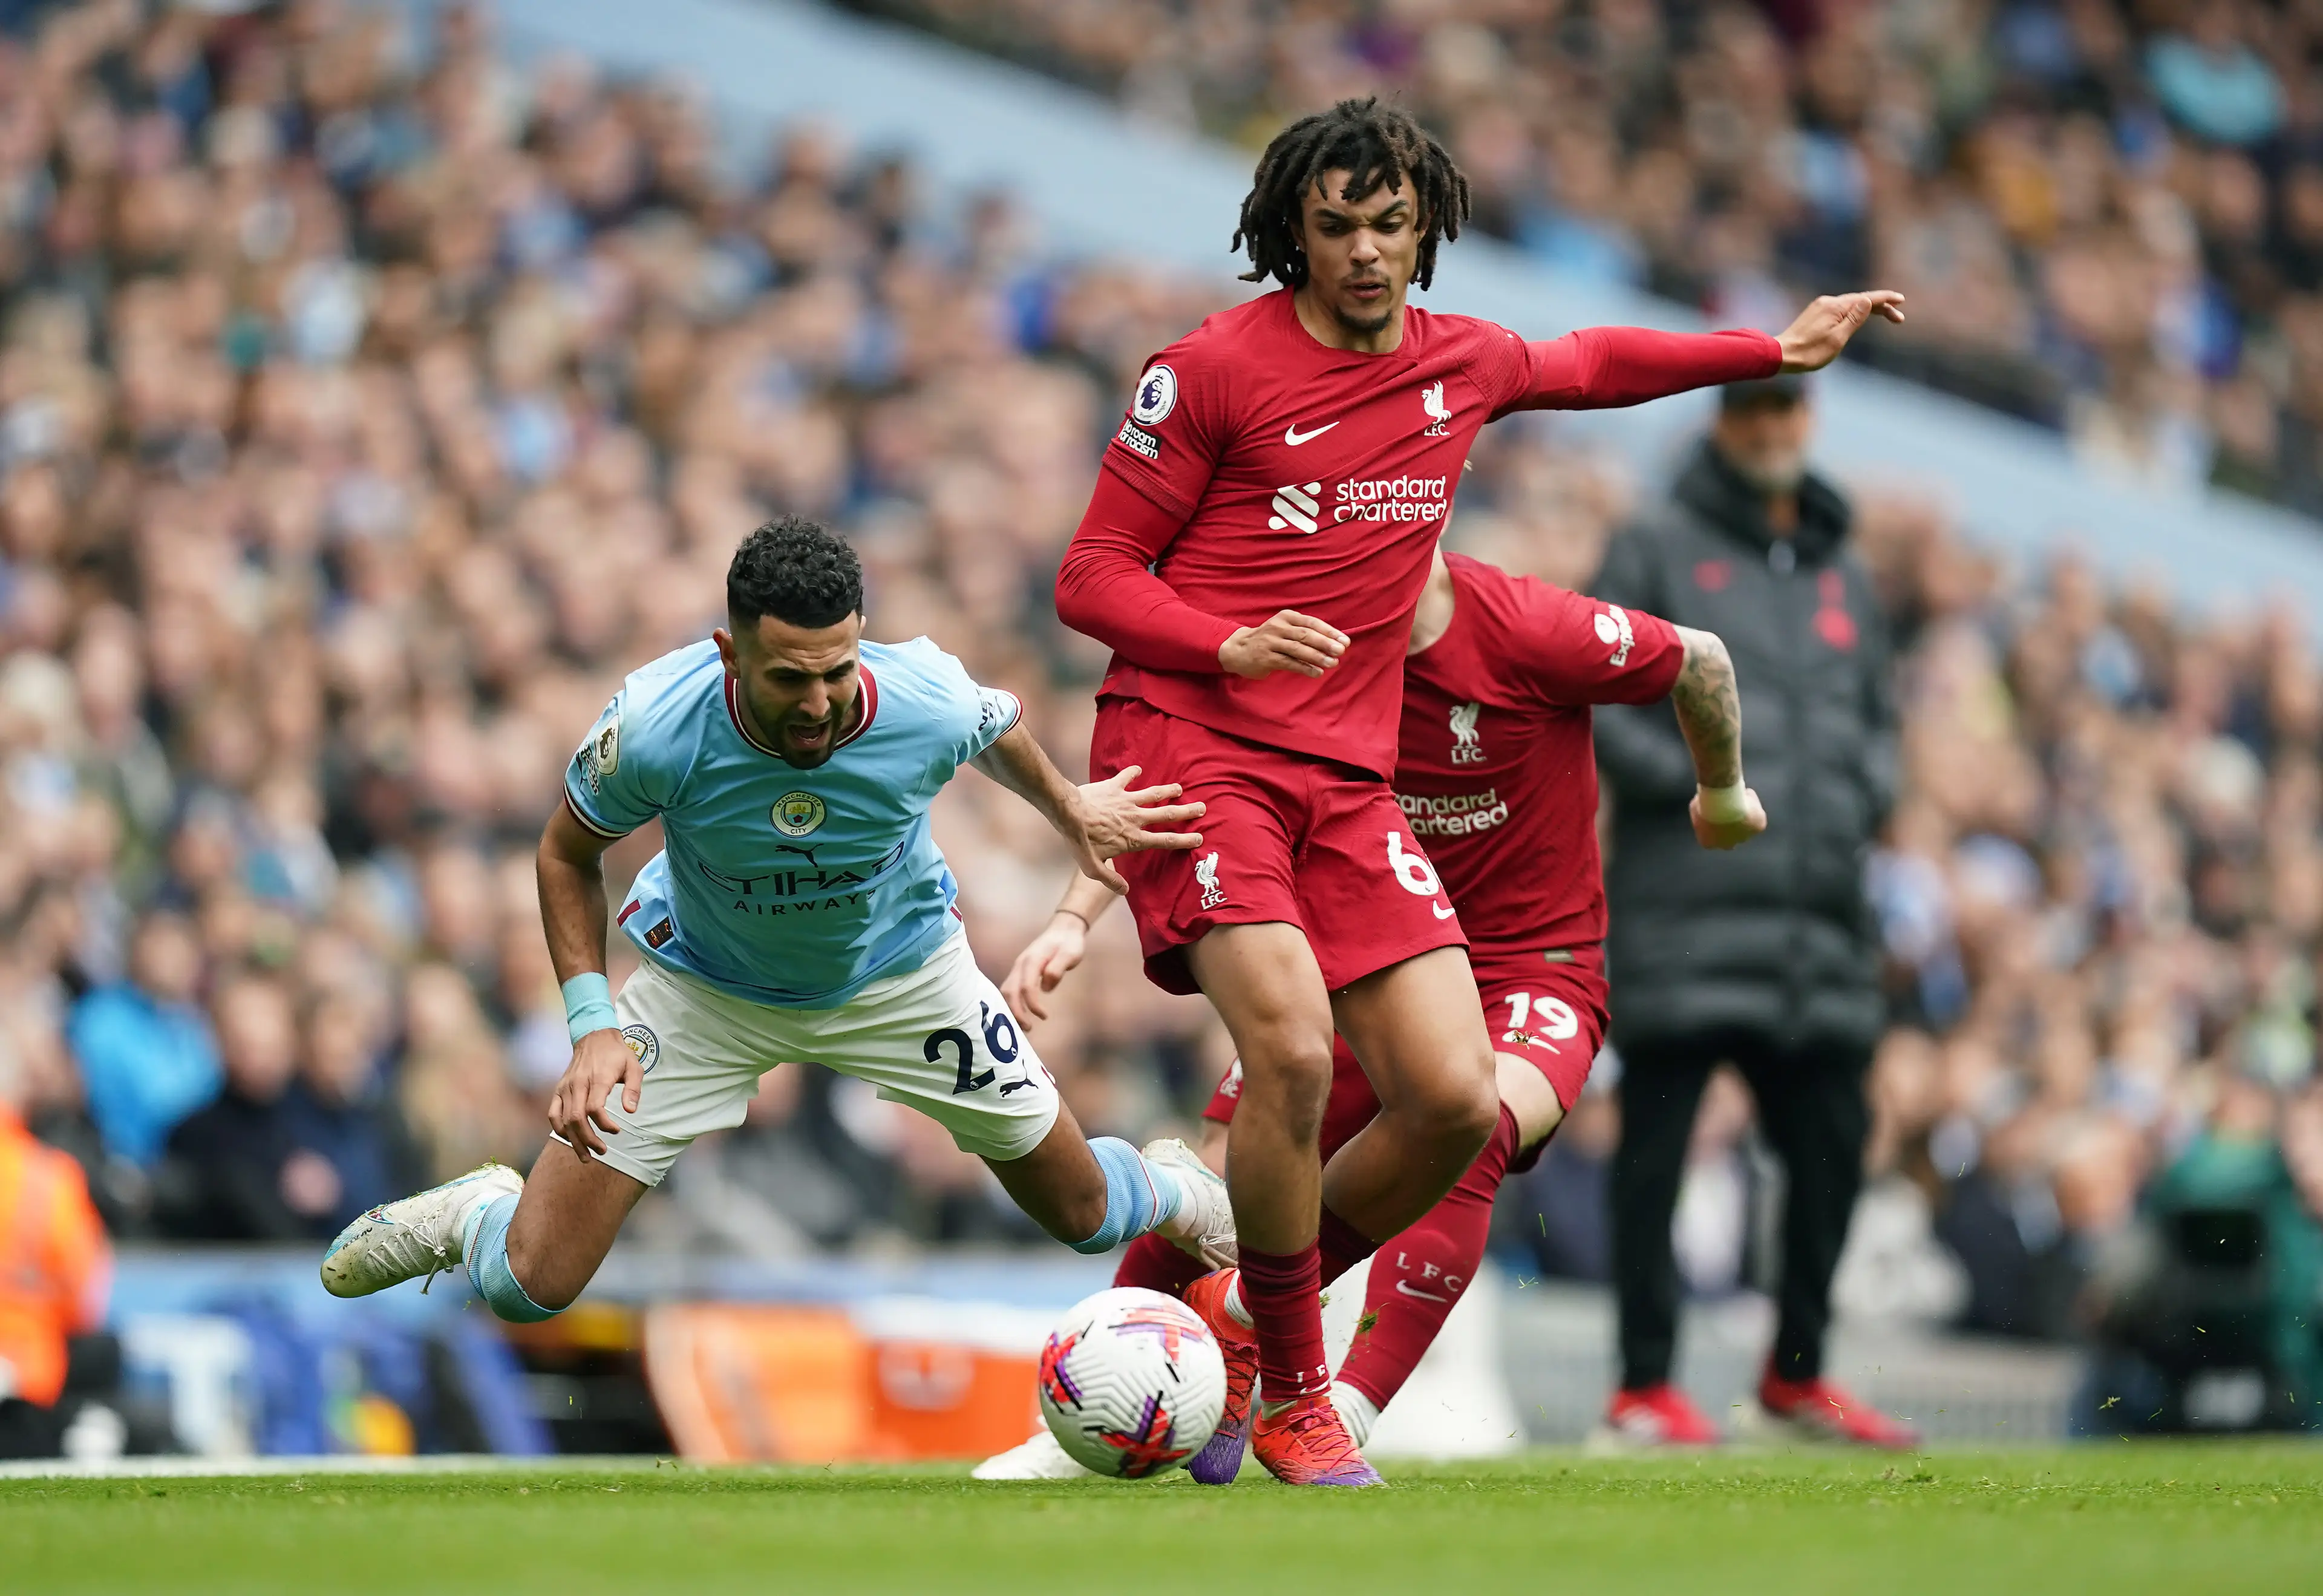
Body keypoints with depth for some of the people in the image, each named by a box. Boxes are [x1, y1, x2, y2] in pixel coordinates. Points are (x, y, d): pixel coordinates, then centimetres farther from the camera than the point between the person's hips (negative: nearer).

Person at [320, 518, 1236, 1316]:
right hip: (704, 983, -1)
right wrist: (593, 1026, -24)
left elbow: (998, 731, -3)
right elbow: (568, 854, -13)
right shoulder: (653, 725, -35)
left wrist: (1070, 814, 15)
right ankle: (480, 1215, 31)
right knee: (530, 1285, -7)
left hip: (900, 972, 1)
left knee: (1081, 1214, 11)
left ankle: (1176, 1193, 49)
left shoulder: (931, 702, -32)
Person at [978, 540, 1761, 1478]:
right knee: (1225, 1156, -14)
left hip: (1535, 971, -3)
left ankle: (1344, 1423, -34)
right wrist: (1074, 919, -19)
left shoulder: (1531, 632, -19)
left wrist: (1723, 792, 17)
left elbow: (1700, 661, -2)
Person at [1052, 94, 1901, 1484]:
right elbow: (1091, 578, -3)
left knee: (1458, 1101, -8)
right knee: (1292, 1047, -27)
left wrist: (1779, 350, 38)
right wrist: (1233, 646, -20)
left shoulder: (1465, 363, 12)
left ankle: (1256, 1311, 16)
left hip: (1349, 778, 6)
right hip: (1188, 745, -6)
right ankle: (1292, 1400, -8)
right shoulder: (1213, 369, -5)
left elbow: (1589, 365, 36)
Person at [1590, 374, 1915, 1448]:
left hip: (1820, 916, 5)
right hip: (1685, 907, -5)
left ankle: (1797, 1372, 22)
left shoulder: (1842, 576, 20)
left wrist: (1865, 795, 5)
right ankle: (1645, 1387, -1)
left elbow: (1877, 717, 27)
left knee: (1832, 1144, 7)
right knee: (1657, 1144, -5)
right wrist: (1687, 780, -13)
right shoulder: (1659, 553, 3)